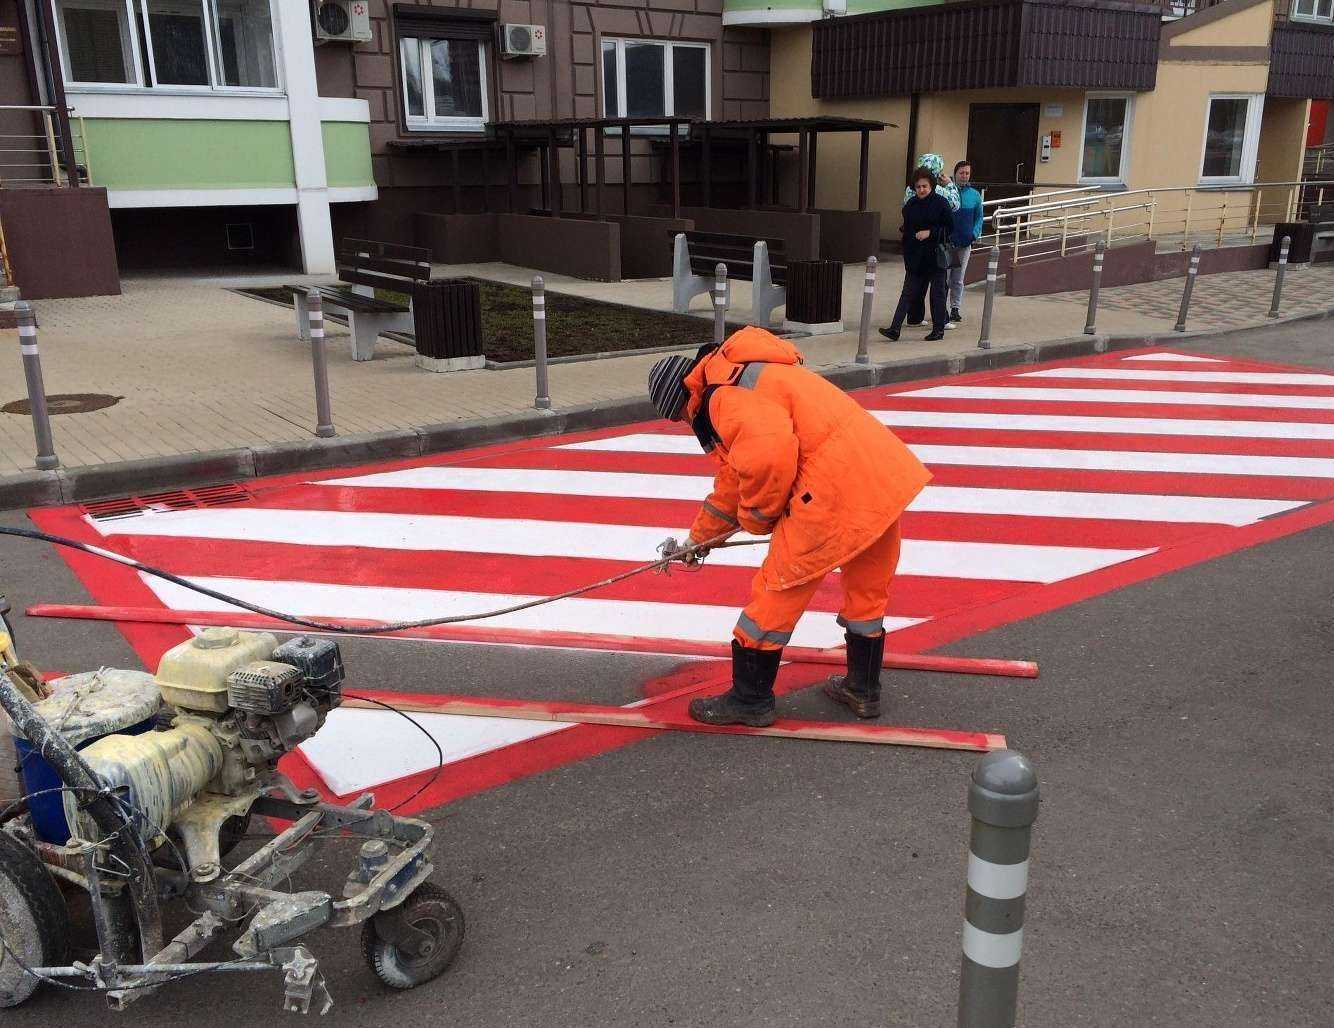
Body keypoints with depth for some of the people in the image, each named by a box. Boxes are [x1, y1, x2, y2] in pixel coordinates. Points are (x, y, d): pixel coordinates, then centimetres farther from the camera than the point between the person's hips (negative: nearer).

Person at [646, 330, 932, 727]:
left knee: (779, 589, 3)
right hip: (882, 475, 10)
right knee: (867, 589, 22)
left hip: (832, 485, -10)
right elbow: (733, 481, 33)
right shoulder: (742, 382, 25)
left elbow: (769, 456, -25)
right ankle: (862, 688, 38)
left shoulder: (725, 394, -8)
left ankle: (750, 698, 14)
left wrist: (758, 516, -5)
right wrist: (699, 537, 41)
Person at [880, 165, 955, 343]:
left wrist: (930, 232, -17)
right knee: (908, 292, -1)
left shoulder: (941, 203, -6)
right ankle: (895, 329, -7)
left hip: (935, 256, -4)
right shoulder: (910, 205, 7)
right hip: (915, 257, 4)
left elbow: (950, 227, -6)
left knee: (937, 293, 6)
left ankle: (939, 328, 17)